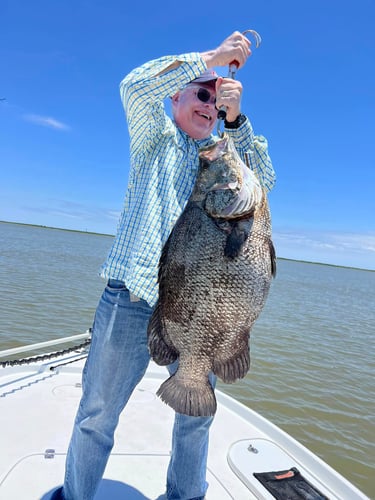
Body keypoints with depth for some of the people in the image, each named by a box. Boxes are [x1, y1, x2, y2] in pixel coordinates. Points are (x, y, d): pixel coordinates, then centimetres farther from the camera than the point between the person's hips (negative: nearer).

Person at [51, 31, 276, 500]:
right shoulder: (156, 135, 9)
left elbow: (265, 180, 3)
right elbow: (136, 85, -10)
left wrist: (236, 119, -5)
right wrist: (214, 56, -6)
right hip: (131, 299, -3)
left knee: (196, 415, 16)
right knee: (97, 416, 7)